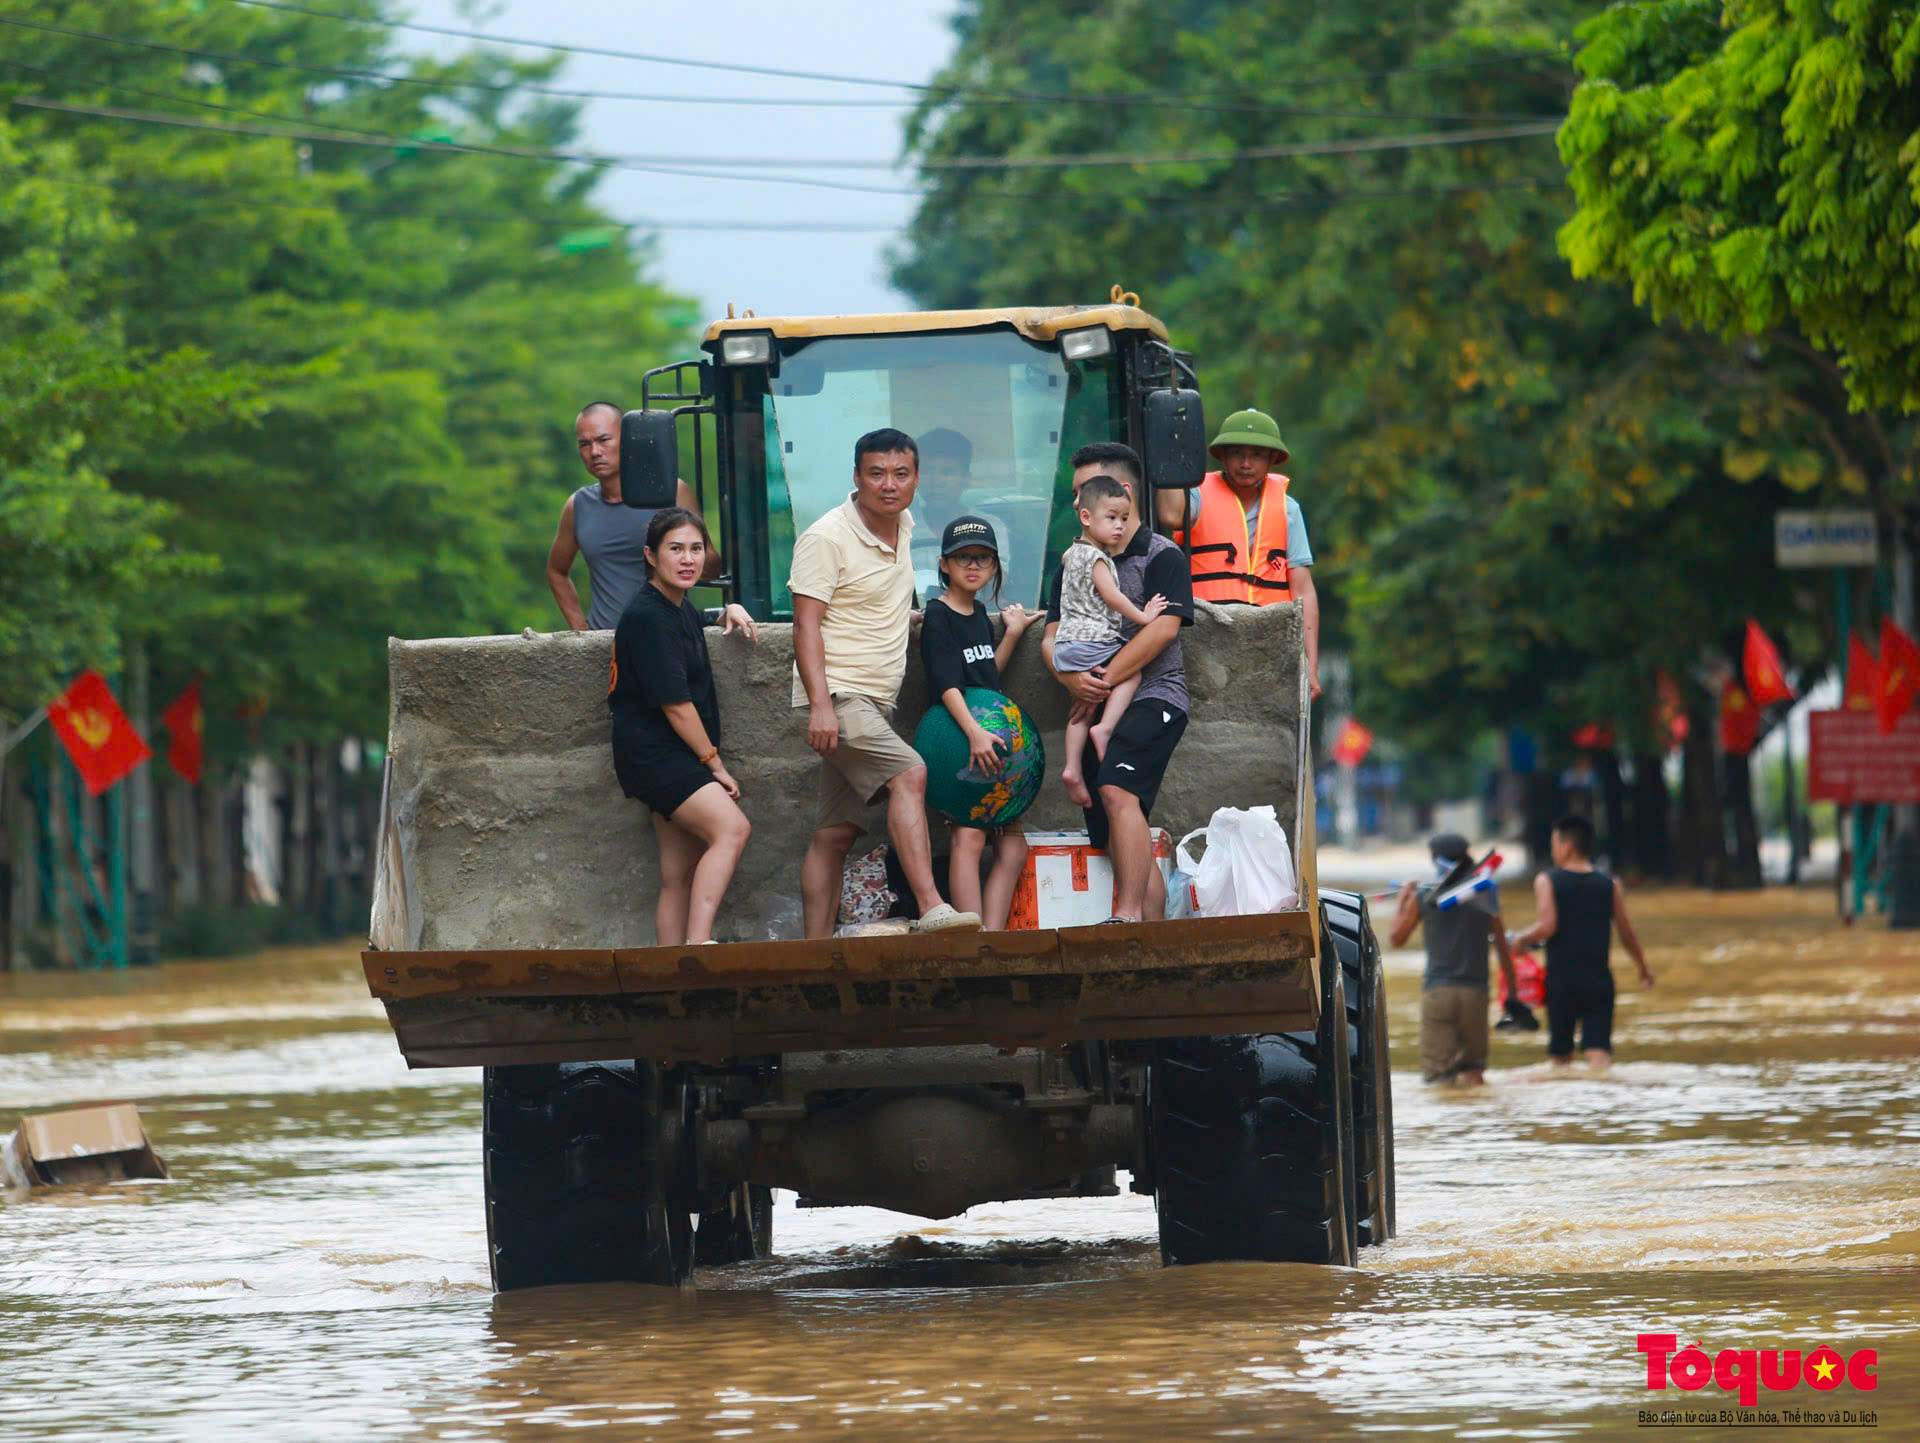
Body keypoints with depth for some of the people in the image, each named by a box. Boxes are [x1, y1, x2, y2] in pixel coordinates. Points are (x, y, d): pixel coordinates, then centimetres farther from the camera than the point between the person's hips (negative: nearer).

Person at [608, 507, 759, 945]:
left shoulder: (682, 609, 15)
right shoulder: (646, 617, -14)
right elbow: (674, 703, -16)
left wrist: (731, 614, 22)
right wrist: (716, 765, -10)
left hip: (679, 761, 10)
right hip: (652, 754, -10)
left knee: (681, 876, 5)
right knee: (731, 828, -27)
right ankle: (698, 942, -36)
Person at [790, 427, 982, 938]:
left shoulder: (902, 527, 12)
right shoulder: (826, 538, -12)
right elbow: (806, 624, -16)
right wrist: (820, 705, -24)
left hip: (874, 703, 8)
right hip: (836, 695, -8)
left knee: (836, 834, 6)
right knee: (909, 774, -26)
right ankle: (931, 909, -35)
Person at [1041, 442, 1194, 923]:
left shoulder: (1161, 556, 0)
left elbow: (1162, 629, -12)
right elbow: (1052, 638, 12)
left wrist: (1106, 681, -15)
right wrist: (1073, 679, -10)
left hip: (1154, 696, -7)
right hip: (1098, 708, 7)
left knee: (1117, 789, -30)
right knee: (1118, 840, 2)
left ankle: (1129, 915, -34)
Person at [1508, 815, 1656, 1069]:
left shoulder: (1547, 882, -3)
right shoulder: (1610, 884, 5)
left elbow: (1547, 926, -14)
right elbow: (1627, 933, 7)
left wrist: (1520, 940, 4)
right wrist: (1644, 969, 21)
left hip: (1561, 980, -1)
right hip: (1599, 979, 1)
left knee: (1561, 1054, 12)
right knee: (1598, 1050, -7)